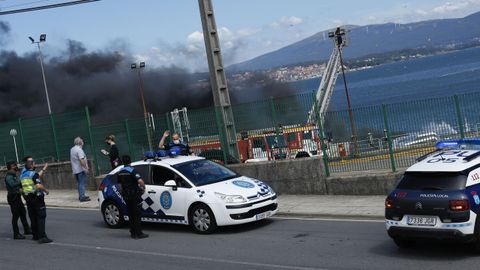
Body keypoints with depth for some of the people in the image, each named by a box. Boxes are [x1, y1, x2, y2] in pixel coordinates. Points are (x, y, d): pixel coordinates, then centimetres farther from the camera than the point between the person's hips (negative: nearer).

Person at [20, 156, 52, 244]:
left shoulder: (23, 174, 10)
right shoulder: (33, 174, -14)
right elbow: (39, 185, -25)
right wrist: (46, 190, -10)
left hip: (28, 198, 8)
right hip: (37, 197, -8)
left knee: (33, 218, 14)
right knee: (41, 217, -6)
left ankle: (35, 235, 20)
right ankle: (42, 237, -11)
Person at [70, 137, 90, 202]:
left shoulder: (72, 149, 14)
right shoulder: (79, 149, -16)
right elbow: (81, 160, -25)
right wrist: (85, 168, -21)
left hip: (75, 170, 9)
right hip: (80, 169, -9)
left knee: (79, 183, 16)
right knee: (82, 183, -7)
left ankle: (81, 196, 22)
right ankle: (82, 197, -8)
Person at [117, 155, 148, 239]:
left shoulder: (120, 172, 8)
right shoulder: (132, 170, -15)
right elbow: (140, 181, -26)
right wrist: (143, 188, -9)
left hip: (126, 195, 7)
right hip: (134, 195, -7)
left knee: (131, 214, 14)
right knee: (137, 214, -2)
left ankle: (133, 232, 18)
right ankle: (138, 233, -3)